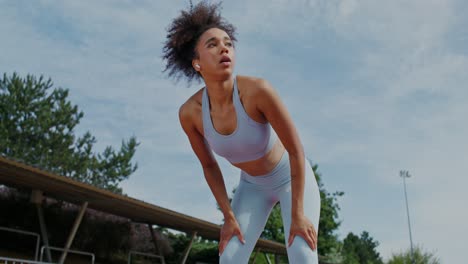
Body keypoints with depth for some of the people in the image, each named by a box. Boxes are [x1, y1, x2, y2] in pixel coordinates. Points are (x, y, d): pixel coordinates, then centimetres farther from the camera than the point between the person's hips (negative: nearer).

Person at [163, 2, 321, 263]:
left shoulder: (258, 89, -36)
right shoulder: (189, 112, -23)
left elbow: (297, 150, -27)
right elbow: (209, 165, -6)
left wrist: (298, 214, -24)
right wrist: (229, 217, -9)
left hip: (294, 177, -3)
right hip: (254, 186, 3)